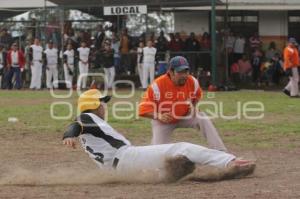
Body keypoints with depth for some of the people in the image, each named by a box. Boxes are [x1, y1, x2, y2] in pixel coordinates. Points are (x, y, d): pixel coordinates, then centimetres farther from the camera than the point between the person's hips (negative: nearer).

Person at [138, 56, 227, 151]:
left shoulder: (192, 82, -17)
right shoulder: (158, 85, -30)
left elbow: (197, 95, 10)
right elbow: (144, 109, -30)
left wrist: (193, 107, -10)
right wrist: (159, 116, -48)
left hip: (185, 116, 3)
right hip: (163, 121, -3)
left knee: (204, 120, -22)